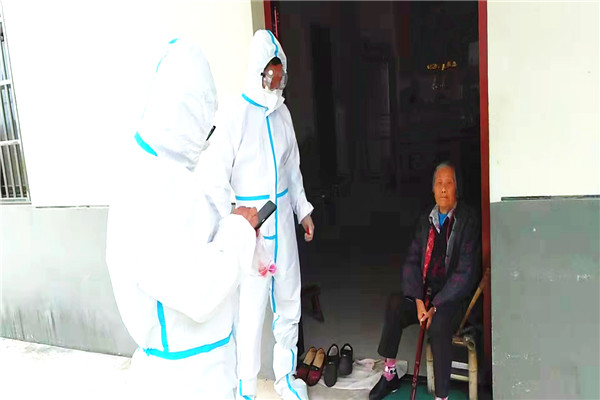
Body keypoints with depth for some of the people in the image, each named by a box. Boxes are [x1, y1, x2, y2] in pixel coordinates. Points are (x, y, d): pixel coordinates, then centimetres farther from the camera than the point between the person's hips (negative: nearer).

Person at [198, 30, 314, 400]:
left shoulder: (282, 113, 9)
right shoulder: (235, 116, -12)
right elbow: (217, 180, -14)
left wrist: (303, 210, 17)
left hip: (283, 221, 7)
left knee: (289, 304, 15)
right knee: (250, 309, -2)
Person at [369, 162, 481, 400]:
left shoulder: (468, 220, -9)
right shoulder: (426, 221, 9)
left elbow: (465, 272, -14)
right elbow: (412, 261, 6)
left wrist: (436, 306, -16)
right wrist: (418, 299, -9)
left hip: (455, 296, -5)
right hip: (425, 293, 5)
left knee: (438, 325, -33)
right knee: (395, 305, -21)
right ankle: (389, 374, -5)